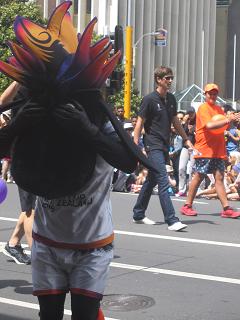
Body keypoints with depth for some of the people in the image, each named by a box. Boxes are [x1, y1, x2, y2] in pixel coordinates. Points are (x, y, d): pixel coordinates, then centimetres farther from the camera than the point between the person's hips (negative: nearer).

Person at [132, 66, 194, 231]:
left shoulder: (171, 99, 10)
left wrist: (186, 139, 19)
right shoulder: (150, 99, -9)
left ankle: (138, 214, 28)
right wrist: (135, 146, -13)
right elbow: (140, 123, -8)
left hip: (165, 146, 8)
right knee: (164, 182, -14)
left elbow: (175, 121, 21)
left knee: (151, 180, 15)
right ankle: (172, 221, -16)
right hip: (153, 145, -8)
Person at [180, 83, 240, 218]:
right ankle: (187, 206, 11)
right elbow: (209, 125, -21)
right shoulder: (203, 108, -6)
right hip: (205, 149, -6)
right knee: (199, 177, 0)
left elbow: (223, 125, 18)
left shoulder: (219, 109, 16)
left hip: (218, 150, 6)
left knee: (219, 178, 1)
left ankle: (226, 208, -5)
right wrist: (228, 120, -25)